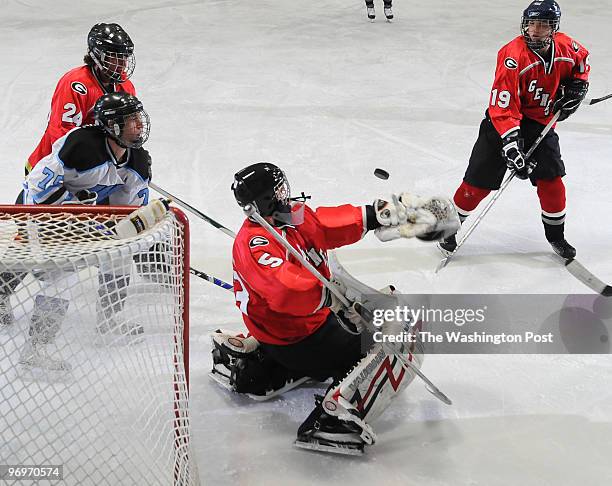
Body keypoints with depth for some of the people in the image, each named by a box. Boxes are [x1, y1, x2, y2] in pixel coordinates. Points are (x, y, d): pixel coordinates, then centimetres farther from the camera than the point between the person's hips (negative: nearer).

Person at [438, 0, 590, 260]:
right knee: (480, 179, -4)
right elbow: (503, 108, -30)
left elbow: (582, 61, 17)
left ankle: (556, 235, 19)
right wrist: (511, 144, -37)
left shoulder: (566, 48, -9)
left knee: (551, 179, 0)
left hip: (542, 122, 4)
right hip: (504, 120, -4)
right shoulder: (513, 56, -28)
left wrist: (575, 88, 1)